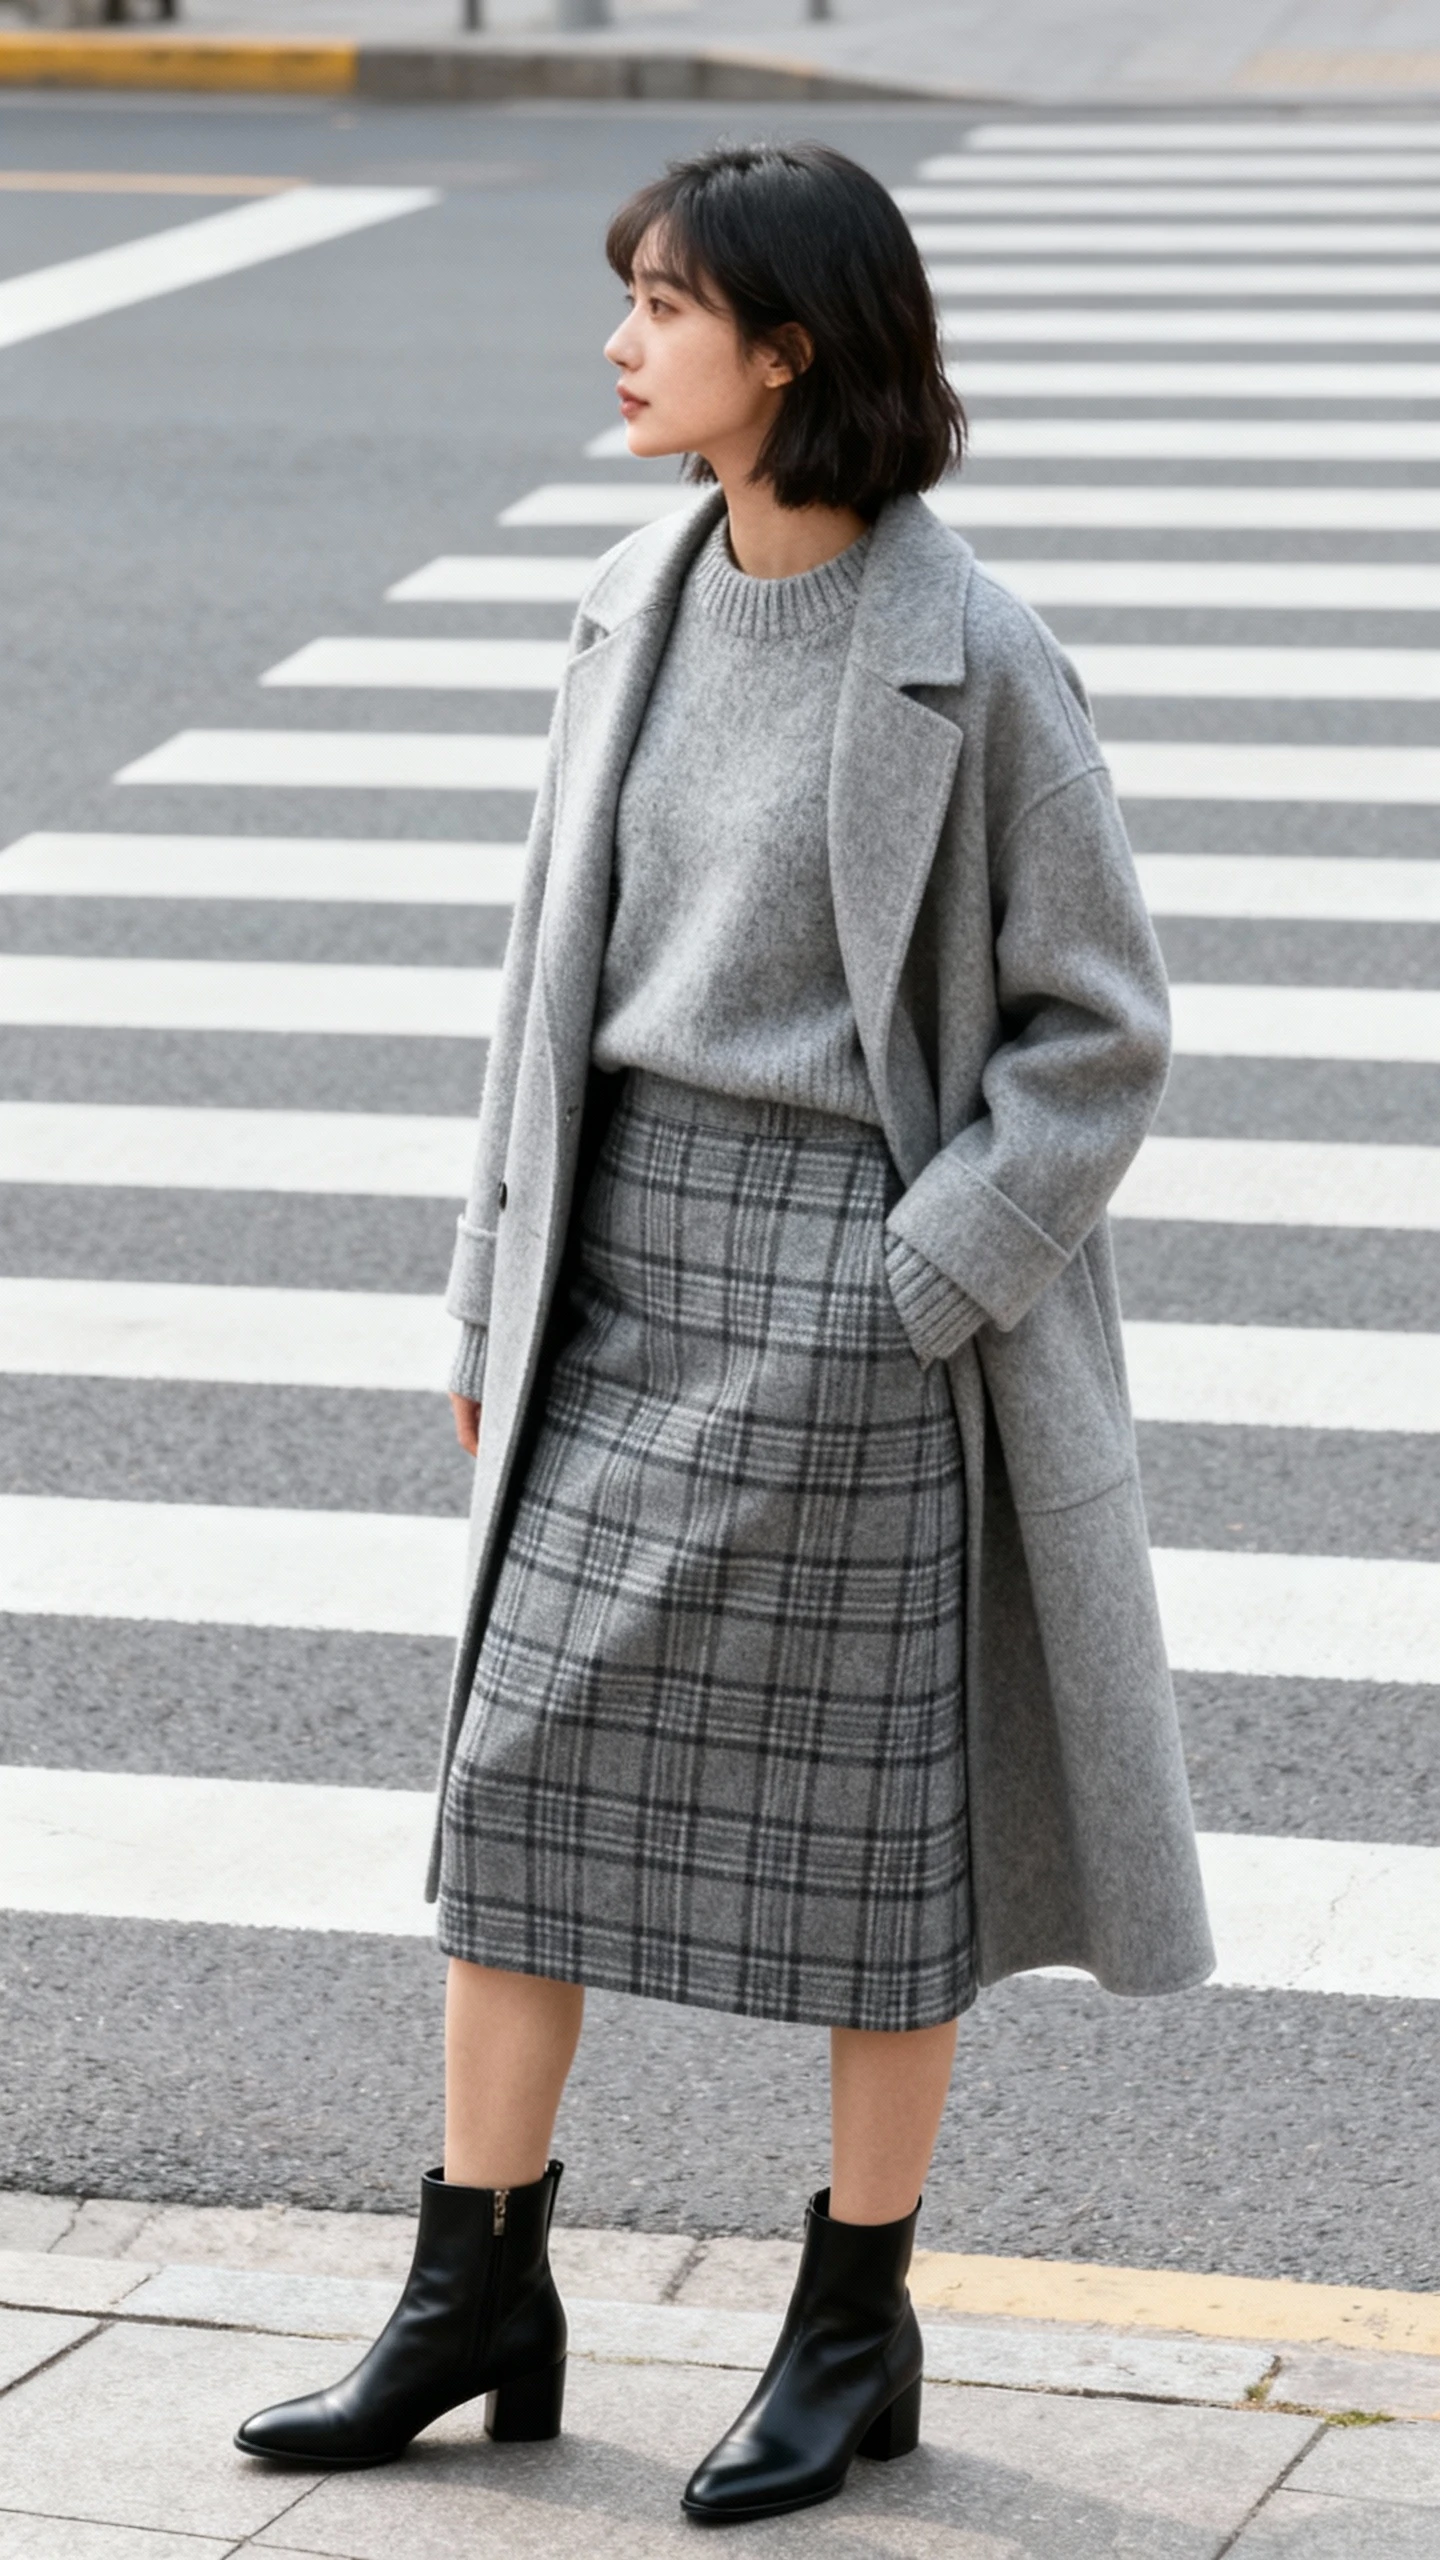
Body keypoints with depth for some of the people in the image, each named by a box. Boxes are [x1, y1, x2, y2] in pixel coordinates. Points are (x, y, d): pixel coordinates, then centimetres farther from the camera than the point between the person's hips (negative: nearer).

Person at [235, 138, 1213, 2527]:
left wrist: (908, 1293, -15)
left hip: (858, 1275, -6)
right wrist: (501, 1280, 11)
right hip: (629, 1253, 6)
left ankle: (858, 2324, 18)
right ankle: (478, 2297, 17)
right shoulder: (642, 607, 5)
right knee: (528, 1758, 6)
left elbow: (1097, 1029, -9)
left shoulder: (968, 655, -13)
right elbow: (562, 957, 12)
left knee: (868, 1804, 4)